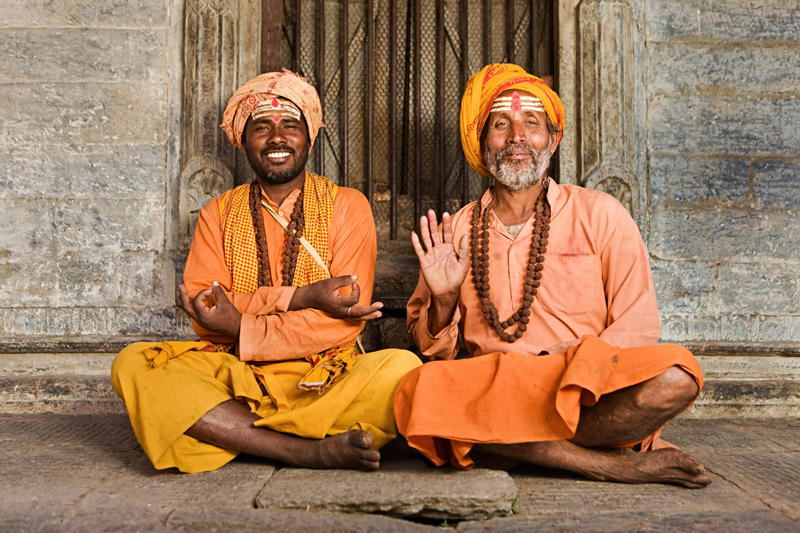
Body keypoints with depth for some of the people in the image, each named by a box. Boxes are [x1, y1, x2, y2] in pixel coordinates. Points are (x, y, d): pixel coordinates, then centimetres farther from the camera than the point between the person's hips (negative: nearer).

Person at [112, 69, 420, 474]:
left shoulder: (347, 206, 5)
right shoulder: (218, 214, 12)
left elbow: (344, 321, -6)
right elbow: (203, 314, -3)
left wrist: (242, 327, -12)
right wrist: (299, 296, -14)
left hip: (325, 381, -2)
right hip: (236, 380, 3)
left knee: (401, 368, -29)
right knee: (133, 365, -23)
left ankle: (230, 434, -26)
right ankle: (311, 450, -30)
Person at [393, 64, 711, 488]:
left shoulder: (599, 215, 6)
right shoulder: (455, 233, 9)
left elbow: (637, 327, 3)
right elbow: (433, 353, 11)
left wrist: (569, 367, -13)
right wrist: (443, 300, -10)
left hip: (593, 393, -1)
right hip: (492, 392, 2)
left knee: (673, 378, -29)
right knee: (417, 393, -30)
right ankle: (616, 463, -21)